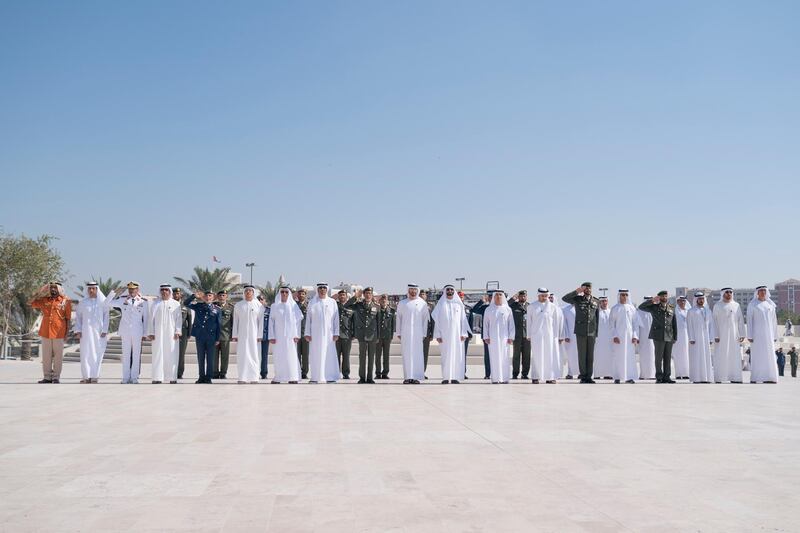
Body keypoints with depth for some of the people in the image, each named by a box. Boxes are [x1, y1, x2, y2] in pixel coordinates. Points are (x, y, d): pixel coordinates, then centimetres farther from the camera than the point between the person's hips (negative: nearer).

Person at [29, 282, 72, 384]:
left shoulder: (65, 301, 0)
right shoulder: (44, 300, 10)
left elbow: (68, 318, 1)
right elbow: (32, 303, 13)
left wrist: (67, 331, -4)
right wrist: (40, 292, 6)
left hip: (59, 332, -3)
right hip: (45, 332, 4)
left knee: (58, 355, 1)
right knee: (46, 355, 6)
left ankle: (56, 377, 7)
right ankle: (47, 377, 12)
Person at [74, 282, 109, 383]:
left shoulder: (102, 302, 4)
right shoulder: (82, 303, 9)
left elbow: (106, 316, 2)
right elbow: (78, 317, 10)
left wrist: (104, 330, -5)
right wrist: (78, 331, 0)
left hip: (99, 332, -1)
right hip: (86, 332, 1)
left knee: (97, 354, -1)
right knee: (86, 353, -3)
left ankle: (95, 376, 3)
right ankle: (86, 377, 0)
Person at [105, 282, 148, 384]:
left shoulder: (143, 302, 4)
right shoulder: (122, 300, 7)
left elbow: (146, 318, 6)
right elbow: (107, 303, 5)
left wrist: (145, 333, 3)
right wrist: (115, 293, -3)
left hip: (137, 332, -1)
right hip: (125, 331, 1)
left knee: (136, 355, 1)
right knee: (126, 355, 3)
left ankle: (134, 377, 7)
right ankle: (126, 377, 9)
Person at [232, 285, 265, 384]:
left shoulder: (259, 305, 3)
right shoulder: (238, 305, 7)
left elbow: (261, 322, 2)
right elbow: (235, 321, 8)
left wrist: (260, 335, -4)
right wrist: (234, 335, 3)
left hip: (254, 334, -1)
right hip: (242, 334, 1)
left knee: (254, 355, -1)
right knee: (242, 355, -2)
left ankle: (254, 377, 3)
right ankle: (243, 377, 0)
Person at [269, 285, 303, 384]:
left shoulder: (293, 305, 5)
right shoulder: (274, 306, 7)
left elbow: (298, 320, 4)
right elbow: (271, 322, 5)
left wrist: (297, 335, -3)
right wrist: (272, 336, -3)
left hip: (290, 335, -1)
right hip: (278, 336, 1)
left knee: (291, 356, -4)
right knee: (278, 356, 0)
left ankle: (293, 378, -3)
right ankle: (278, 378, 6)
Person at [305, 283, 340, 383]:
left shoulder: (332, 302, 6)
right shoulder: (312, 303, 6)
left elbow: (336, 319, 5)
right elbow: (308, 319, 6)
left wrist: (336, 333, -1)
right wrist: (307, 333, 0)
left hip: (328, 333, 0)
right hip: (315, 333, 0)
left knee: (329, 355, -3)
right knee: (315, 355, 0)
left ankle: (330, 377, 0)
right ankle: (315, 377, 4)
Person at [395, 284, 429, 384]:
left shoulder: (422, 303, 6)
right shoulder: (402, 303, 8)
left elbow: (425, 319, 8)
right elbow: (398, 318, 9)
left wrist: (424, 333, 3)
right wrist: (398, 333, 4)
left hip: (418, 333, 0)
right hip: (405, 333, 0)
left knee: (417, 354, -3)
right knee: (406, 355, -1)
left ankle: (416, 377, -1)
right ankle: (407, 377, 1)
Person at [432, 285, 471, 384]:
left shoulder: (459, 304, 8)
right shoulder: (440, 304, 5)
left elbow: (463, 319, 7)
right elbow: (437, 320, 3)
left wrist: (463, 333, -2)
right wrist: (438, 335, -4)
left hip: (457, 334, 1)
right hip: (444, 334, -1)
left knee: (457, 355, -2)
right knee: (445, 355, -3)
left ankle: (455, 377, 2)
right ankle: (445, 377, -1)